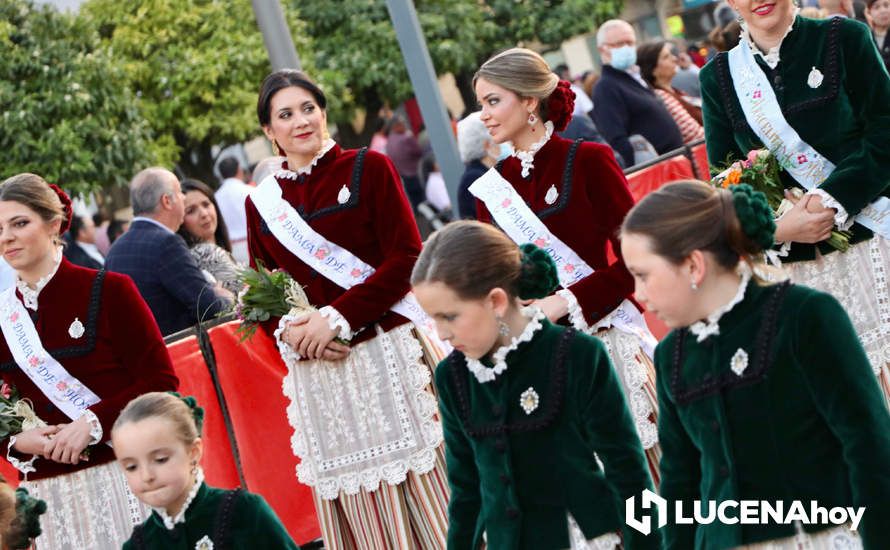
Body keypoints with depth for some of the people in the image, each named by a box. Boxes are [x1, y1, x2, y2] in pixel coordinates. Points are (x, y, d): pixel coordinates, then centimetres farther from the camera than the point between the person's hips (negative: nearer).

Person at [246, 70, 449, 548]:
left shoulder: (368, 168, 0)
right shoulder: (261, 203, 9)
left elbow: (406, 257, -7)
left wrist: (336, 318, -15)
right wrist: (288, 328, -8)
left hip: (387, 353, -3)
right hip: (316, 373, 3)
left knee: (420, 494, -2)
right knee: (355, 510, 5)